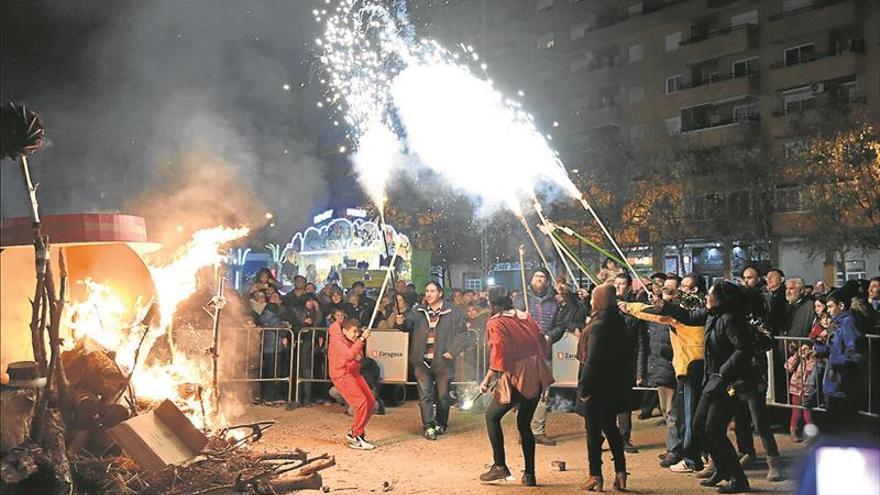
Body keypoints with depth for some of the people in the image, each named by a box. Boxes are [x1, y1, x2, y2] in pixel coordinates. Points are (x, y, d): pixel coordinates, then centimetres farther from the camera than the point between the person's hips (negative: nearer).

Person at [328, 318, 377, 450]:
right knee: (361, 402, -19)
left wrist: (359, 357, 5)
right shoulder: (337, 341, -18)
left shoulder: (353, 340, 9)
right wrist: (362, 339, -38)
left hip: (354, 374, 9)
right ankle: (357, 439, -11)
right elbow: (349, 355, -35)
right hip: (342, 376, -9)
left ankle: (353, 433, 19)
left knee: (371, 402, 7)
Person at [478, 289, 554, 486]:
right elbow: (543, 345, 12)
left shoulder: (495, 323, -9)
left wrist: (486, 381, -8)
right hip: (537, 377, 7)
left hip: (517, 379, -7)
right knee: (524, 424, 15)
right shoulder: (525, 317, 10)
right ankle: (529, 475, 16)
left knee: (492, 416, 9)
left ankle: (500, 466, 3)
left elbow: (499, 357, -16)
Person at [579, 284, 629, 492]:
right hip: (615, 384, 8)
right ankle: (620, 472, 20)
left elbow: (591, 359, -22)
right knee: (611, 427, 18)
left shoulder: (597, 326, -20)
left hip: (597, 386, -8)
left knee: (593, 430, 2)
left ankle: (596, 476, 7)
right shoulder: (619, 322, 6)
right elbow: (623, 352, 12)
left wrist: (583, 387, -18)